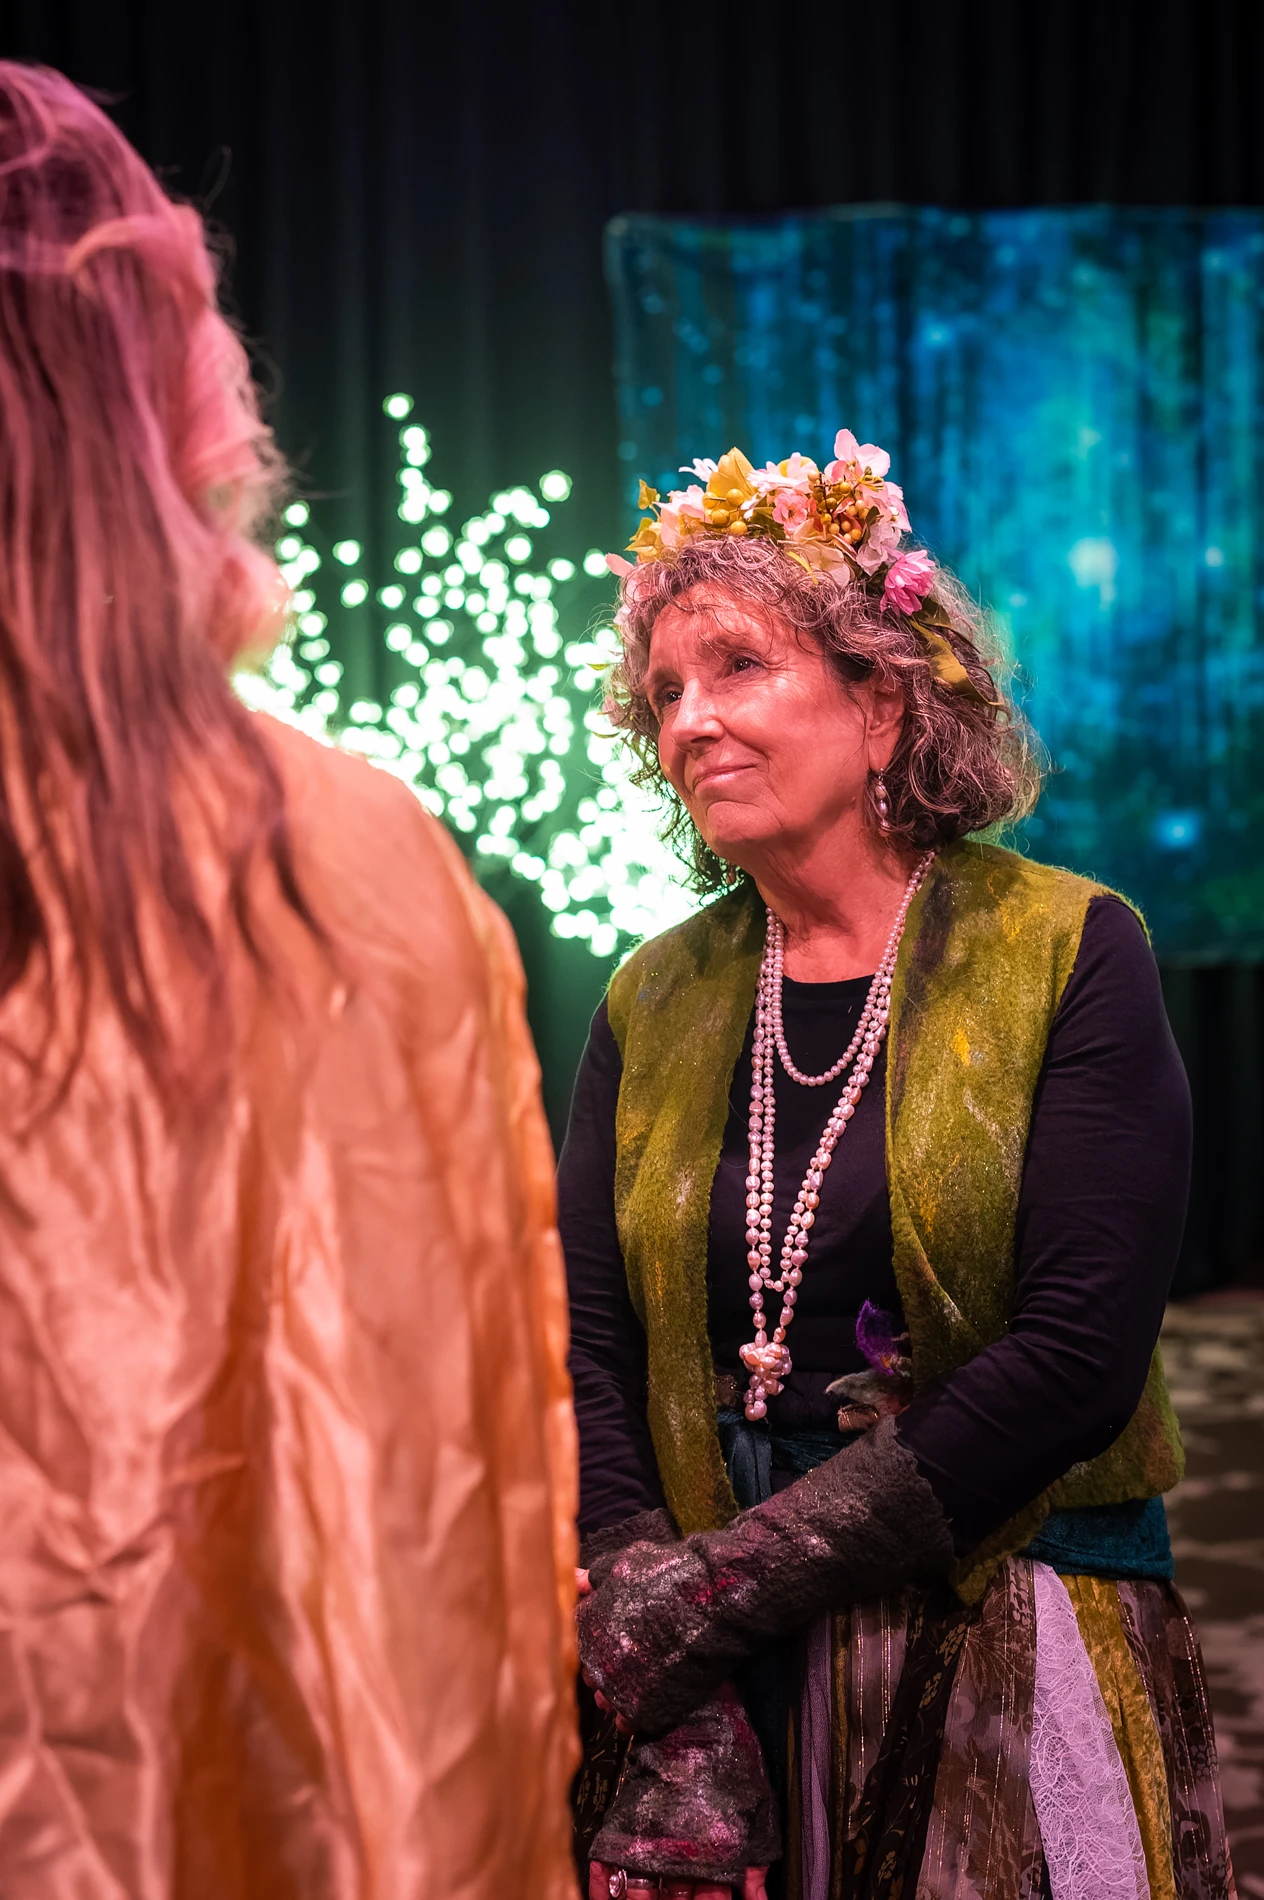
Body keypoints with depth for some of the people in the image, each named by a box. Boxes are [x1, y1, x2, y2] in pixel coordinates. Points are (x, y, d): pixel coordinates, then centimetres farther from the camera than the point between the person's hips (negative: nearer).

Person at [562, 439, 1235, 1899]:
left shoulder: (1065, 953, -5)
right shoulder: (653, 1006, 7)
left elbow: (1076, 1355, -14)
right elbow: (587, 1356, -1)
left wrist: (734, 1575, -17)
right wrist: (676, 1729, -14)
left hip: (1015, 1654, -3)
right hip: (741, 1681, 3)